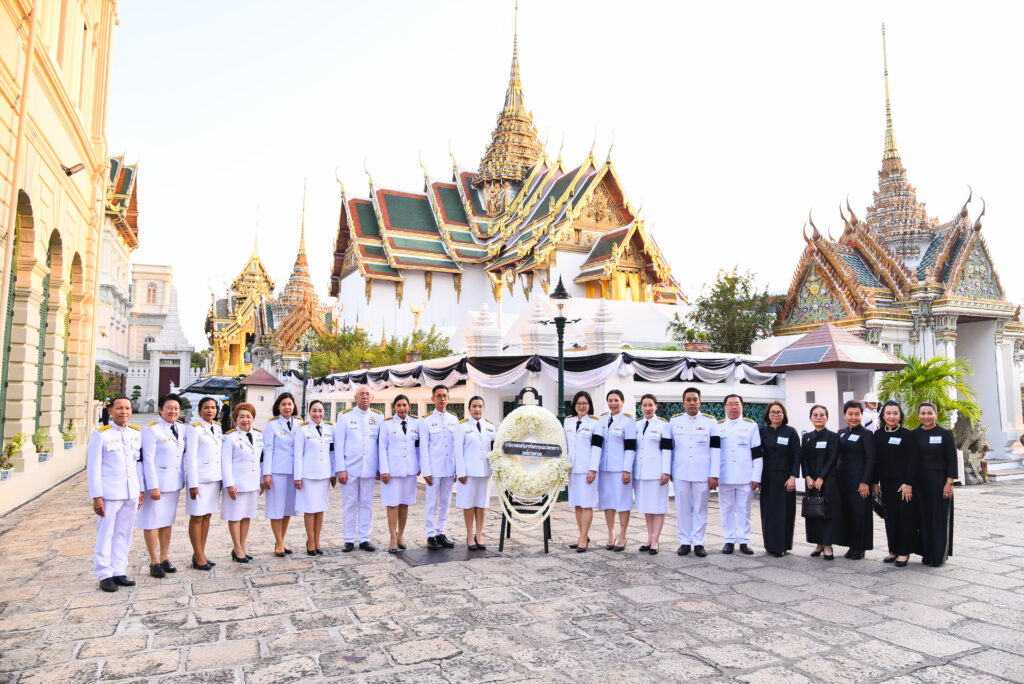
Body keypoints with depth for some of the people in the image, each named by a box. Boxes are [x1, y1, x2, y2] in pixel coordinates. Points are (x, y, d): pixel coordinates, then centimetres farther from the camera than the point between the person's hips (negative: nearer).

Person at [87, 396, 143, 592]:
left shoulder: (137, 434, 8)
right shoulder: (100, 434, -6)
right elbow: (93, 467, -7)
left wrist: (142, 490, 11)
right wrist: (96, 497, -11)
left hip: (131, 494, 5)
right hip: (109, 493, -4)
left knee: (124, 534, 11)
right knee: (105, 535, 3)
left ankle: (118, 572, 20)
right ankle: (105, 576, 14)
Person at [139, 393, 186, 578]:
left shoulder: (181, 428, 9)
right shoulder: (151, 429, -11)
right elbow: (148, 459, -14)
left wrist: (184, 478, 13)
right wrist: (153, 486, -17)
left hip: (174, 483, 7)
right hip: (156, 482, -7)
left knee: (167, 521, 13)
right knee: (152, 521, 2)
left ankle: (164, 558, 22)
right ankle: (154, 562, 10)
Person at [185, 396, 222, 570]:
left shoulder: (218, 428, 13)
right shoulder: (195, 429, -6)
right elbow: (191, 457, -9)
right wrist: (193, 484, -13)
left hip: (215, 478, 6)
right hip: (200, 478, -6)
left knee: (207, 516, 11)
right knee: (197, 517, 0)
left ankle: (201, 553, 19)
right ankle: (198, 556, 6)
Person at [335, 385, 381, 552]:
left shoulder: (378, 417, 6)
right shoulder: (345, 416, 2)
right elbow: (338, 444, 0)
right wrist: (340, 469, -6)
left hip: (369, 469, 2)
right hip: (350, 468, -2)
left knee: (366, 504, 7)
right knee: (349, 504, 4)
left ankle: (364, 539, 16)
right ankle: (349, 540, 14)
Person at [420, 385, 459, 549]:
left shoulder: (454, 420, 9)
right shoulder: (426, 420, -2)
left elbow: (458, 445, 10)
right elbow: (424, 447, -4)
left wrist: (458, 469, 6)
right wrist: (426, 472, -8)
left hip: (449, 468, 4)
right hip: (434, 468, -3)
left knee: (445, 502, 9)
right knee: (432, 502, 0)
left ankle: (440, 533, 20)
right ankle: (431, 535, 10)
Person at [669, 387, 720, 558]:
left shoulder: (710, 421, 3)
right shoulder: (674, 421, 7)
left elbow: (715, 449, 0)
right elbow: (669, 448, 11)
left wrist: (714, 475, -5)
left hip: (702, 474, -1)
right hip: (680, 473, 1)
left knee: (700, 509, 5)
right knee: (683, 509, 5)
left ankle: (698, 542, 14)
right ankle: (684, 542, 15)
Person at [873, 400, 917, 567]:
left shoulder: (907, 434, -6)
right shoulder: (878, 435, 7)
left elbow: (913, 461, -8)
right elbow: (876, 460, 10)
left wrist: (908, 483, -15)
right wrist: (876, 482, 6)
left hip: (904, 482, -4)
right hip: (886, 483, 4)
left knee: (905, 517, 1)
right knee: (890, 517, 9)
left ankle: (904, 553, 10)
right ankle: (893, 551, 20)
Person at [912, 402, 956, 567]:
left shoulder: (945, 434, -2)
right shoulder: (914, 435, 5)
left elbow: (952, 460, -4)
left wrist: (949, 483, -11)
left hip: (939, 482, -3)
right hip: (920, 483, 3)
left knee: (939, 518, 2)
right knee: (924, 517, 6)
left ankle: (940, 555, 11)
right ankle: (927, 554, 15)